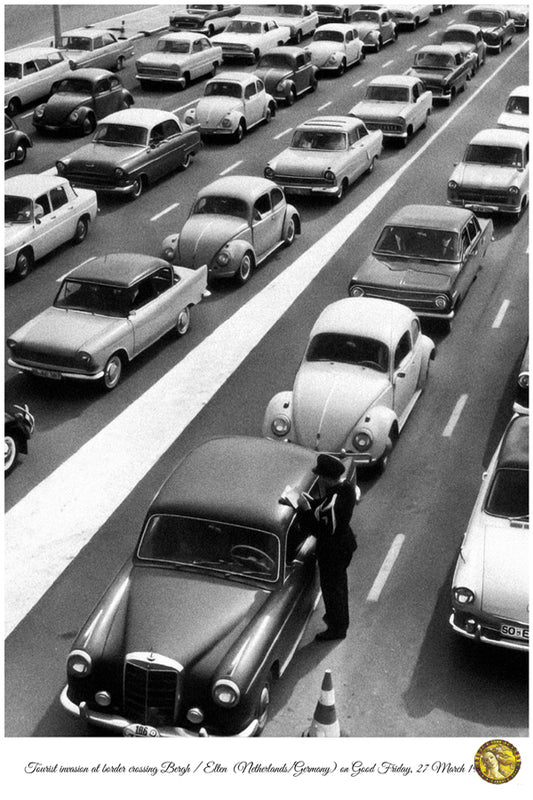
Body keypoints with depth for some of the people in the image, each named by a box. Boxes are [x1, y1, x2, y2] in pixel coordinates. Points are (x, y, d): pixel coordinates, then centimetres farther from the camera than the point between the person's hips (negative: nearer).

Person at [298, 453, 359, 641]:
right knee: (340, 582, 30)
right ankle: (341, 618, 53)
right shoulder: (347, 487, -11)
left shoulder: (331, 504, -37)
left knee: (331, 588, 14)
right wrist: (312, 502, -7)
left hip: (332, 552, -9)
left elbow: (320, 531, -32)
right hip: (346, 543, 9)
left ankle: (337, 629, 34)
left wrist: (306, 509, -26)